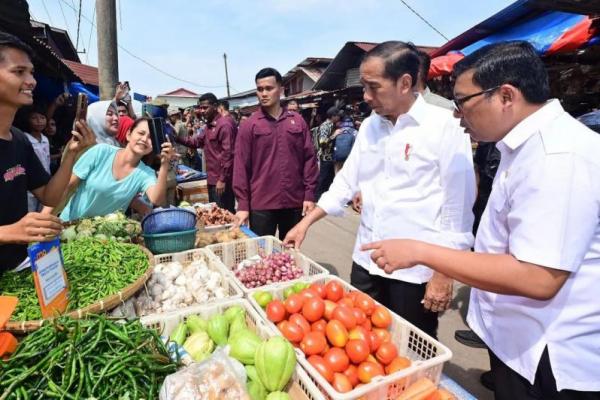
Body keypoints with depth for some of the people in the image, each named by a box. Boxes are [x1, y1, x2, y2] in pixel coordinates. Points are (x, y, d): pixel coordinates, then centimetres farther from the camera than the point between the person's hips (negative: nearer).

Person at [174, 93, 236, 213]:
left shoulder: (225, 124, -16)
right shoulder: (209, 125, 16)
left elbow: (228, 154, -21)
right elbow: (197, 142, 19)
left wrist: (222, 179, -22)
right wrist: (178, 139, 3)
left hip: (222, 180, -10)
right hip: (212, 178, 10)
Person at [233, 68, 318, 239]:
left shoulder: (297, 121, 5)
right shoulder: (248, 125, -1)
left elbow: (309, 158, 5)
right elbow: (241, 166, -3)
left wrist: (309, 194, 0)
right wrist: (243, 205, -7)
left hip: (295, 202, 2)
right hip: (261, 205, -2)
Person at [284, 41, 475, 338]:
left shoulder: (445, 127, -13)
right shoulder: (369, 126, 5)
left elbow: (458, 209, -12)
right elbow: (347, 180, 11)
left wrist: (444, 273, -11)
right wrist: (306, 222, 7)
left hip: (416, 270, -5)